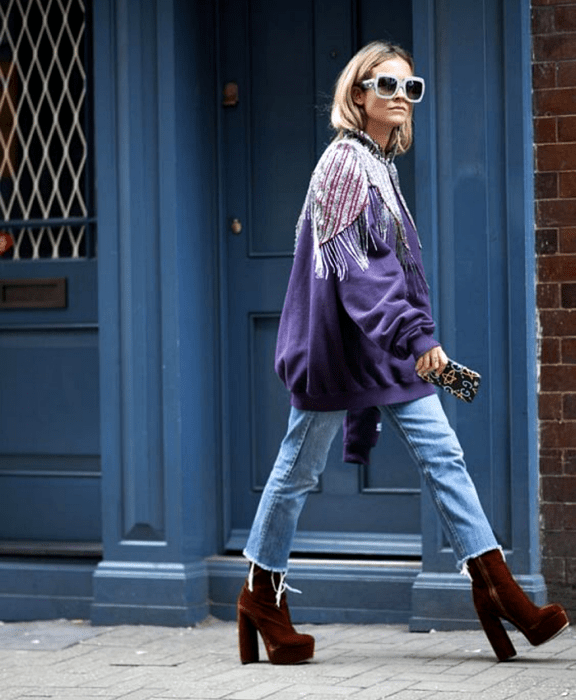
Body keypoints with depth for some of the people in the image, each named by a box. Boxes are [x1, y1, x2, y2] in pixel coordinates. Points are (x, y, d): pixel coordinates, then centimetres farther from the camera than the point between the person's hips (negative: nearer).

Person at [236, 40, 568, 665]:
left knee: (442, 455, 1)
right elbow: (355, 264, -22)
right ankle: (261, 596, 18)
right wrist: (416, 335, -28)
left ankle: (496, 589, -1)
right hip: (336, 346, -9)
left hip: (388, 350, 9)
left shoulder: (380, 163, 14)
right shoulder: (345, 161, -13)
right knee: (299, 469, 4)